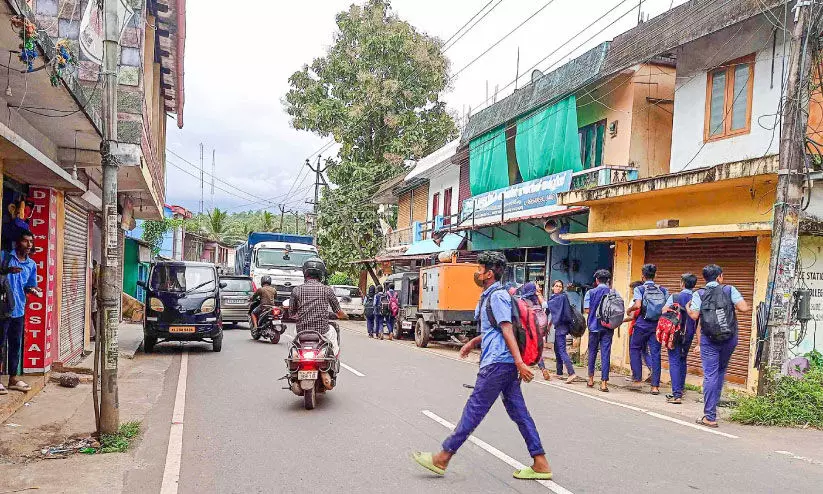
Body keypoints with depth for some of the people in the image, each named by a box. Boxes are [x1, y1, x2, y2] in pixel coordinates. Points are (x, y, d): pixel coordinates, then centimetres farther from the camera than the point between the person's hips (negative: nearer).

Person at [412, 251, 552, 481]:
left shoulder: (496, 296, -12)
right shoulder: (490, 296, 19)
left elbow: (507, 330, -19)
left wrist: (519, 362, -23)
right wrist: (473, 342, 25)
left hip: (497, 363, -10)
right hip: (506, 363, 10)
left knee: (474, 410, -4)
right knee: (518, 412, 10)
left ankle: (442, 459, 5)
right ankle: (541, 464, 13)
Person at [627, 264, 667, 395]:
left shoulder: (639, 289, -4)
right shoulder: (663, 290, 6)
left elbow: (637, 305, -18)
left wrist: (629, 310, 0)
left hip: (642, 325, -3)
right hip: (657, 326, 3)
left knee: (634, 349, 15)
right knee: (655, 354, 5)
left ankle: (637, 379, 11)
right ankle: (655, 386, 6)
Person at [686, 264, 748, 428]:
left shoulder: (698, 294, 0)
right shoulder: (730, 289, 1)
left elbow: (694, 316, -9)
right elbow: (744, 308, -8)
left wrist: (687, 308, 12)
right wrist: (734, 305, 13)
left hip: (709, 339, -2)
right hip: (729, 339, 2)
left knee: (710, 375, -1)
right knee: (721, 372, 20)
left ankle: (710, 417, -2)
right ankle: (713, 406, 27)